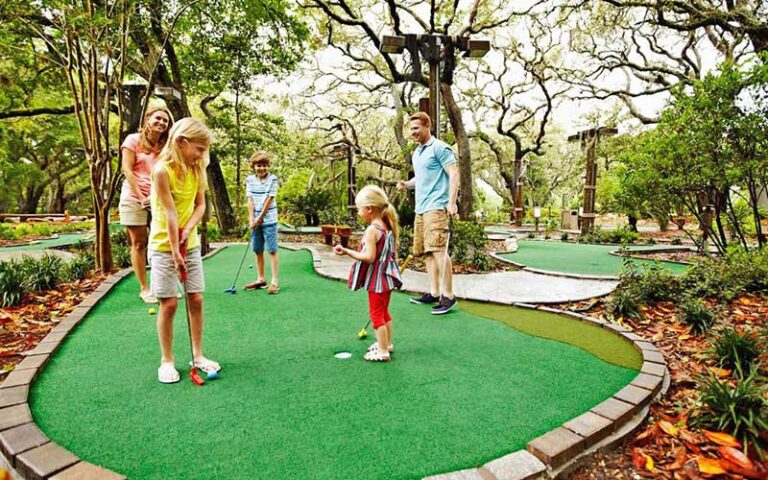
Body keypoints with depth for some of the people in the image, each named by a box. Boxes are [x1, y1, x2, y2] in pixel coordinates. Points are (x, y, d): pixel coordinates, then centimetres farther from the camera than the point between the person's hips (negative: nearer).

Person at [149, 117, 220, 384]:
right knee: (169, 303, -2)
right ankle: (167, 361, 14)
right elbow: (170, 213, -19)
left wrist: (188, 230, -13)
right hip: (164, 246, -5)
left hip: (191, 244, 5)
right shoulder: (162, 170, -17)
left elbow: (200, 205, 4)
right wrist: (175, 252, -17)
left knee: (196, 299, 5)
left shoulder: (197, 169, 1)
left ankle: (198, 355, 18)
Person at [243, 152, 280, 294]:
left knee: (272, 250, -4)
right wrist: (251, 220, -7)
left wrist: (260, 218, -9)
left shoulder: (272, 179, -5)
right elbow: (250, 200, 1)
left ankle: (274, 281, -3)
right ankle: (261, 279, 21)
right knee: (258, 250, 10)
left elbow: (269, 200, -8)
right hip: (255, 220, 4)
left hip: (269, 220, -4)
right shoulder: (250, 180, 6)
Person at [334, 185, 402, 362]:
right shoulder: (388, 227, 4)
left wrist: (346, 251, -23)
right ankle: (387, 343, 35)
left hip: (377, 280, -9)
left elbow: (369, 257, -26)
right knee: (384, 312, 22)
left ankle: (382, 352, 11)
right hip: (388, 277, 9)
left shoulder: (372, 230, -21)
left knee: (376, 314, 3)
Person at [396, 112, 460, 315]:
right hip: (420, 208, 9)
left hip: (436, 207, -9)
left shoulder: (440, 148, -6)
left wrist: (451, 202, -18)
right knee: (426, 252, 9)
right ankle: (434, 293, 17)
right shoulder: (416, 152, 20)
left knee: (438, 250, -13)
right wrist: (406, 184, 9)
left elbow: (454, 174, -11)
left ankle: (448, 296, -6)